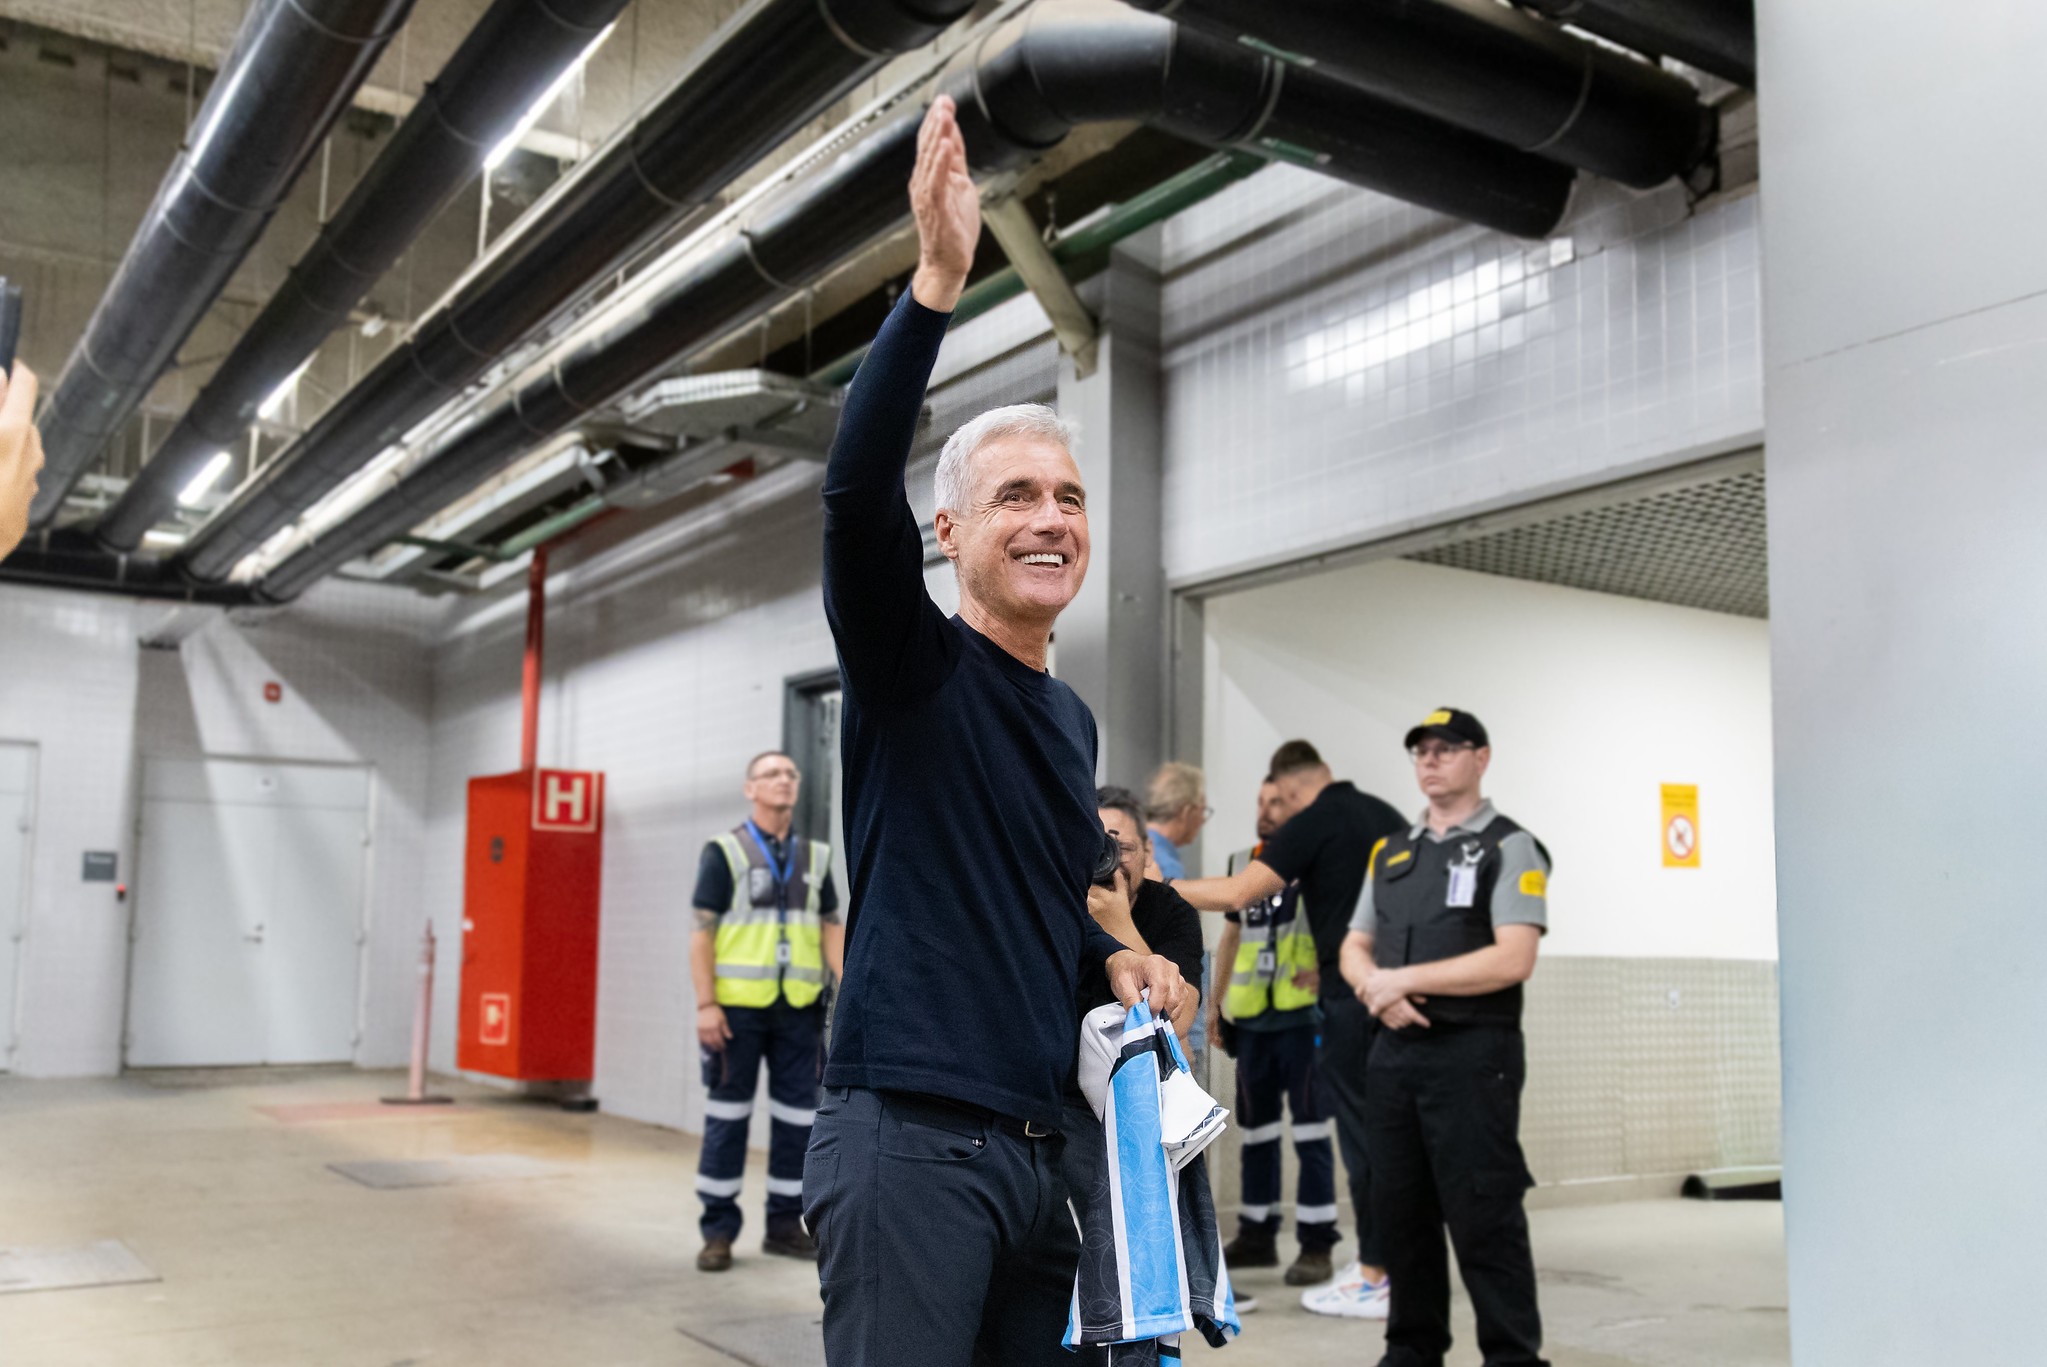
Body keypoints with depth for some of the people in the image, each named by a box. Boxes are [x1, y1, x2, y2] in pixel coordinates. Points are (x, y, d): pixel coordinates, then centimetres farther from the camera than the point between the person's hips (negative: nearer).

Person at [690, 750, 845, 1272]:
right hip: (739, 1006, -4)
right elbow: (702, 931, -5)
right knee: (728, 1115, 1)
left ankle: (784, 1224, 20)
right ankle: (718, 1230, 10)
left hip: (799, 1008, 4)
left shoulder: (815, 856, 13)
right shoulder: (725, 851, 0)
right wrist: (706, 1004, -13)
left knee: (797, 1116, 8)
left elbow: (832, 929, 12)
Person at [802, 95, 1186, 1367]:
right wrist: (937, 282, -32)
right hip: (908, 1136, -7)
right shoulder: (909, 665, -5)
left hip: (1037, 1151, 7)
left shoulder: (1074, 720, 16)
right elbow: (856, 493, -24)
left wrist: (1120, 959, 8)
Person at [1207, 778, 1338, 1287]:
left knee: (1309, 1126, -4)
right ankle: (1257, 1234, 22)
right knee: (1255, 1126, 12)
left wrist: (1324, 972, -20)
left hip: (1301, 1014, -6)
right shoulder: (1242, 863, 15)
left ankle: (1316, 1244, 0)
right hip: (1251, 1016, 6)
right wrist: (1215, 1001, 17)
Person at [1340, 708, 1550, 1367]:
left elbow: (1512, 959, -15)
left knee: (1483, 1216, -5)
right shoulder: (1391, 851, 16)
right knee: (1402, 1211, 11)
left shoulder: (1510, 848, -3)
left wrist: (1404, 978, -14)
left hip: (1472, 1053, -6)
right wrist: (1379, 990, -7)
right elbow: (1355, 949, 17)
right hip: (1395, 1051, 6)